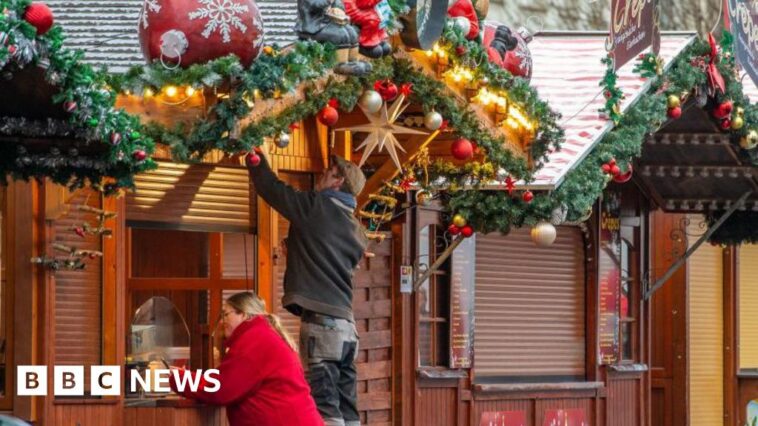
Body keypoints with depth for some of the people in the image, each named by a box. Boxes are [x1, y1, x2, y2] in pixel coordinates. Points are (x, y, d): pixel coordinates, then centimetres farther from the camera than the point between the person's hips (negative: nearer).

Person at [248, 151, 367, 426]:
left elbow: (269, 187, 3)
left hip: (320, 318, -8)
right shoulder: (356, 231, 20)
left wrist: (256, 158, 19)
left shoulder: (316, 206, -3)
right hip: (345, 323, 8)